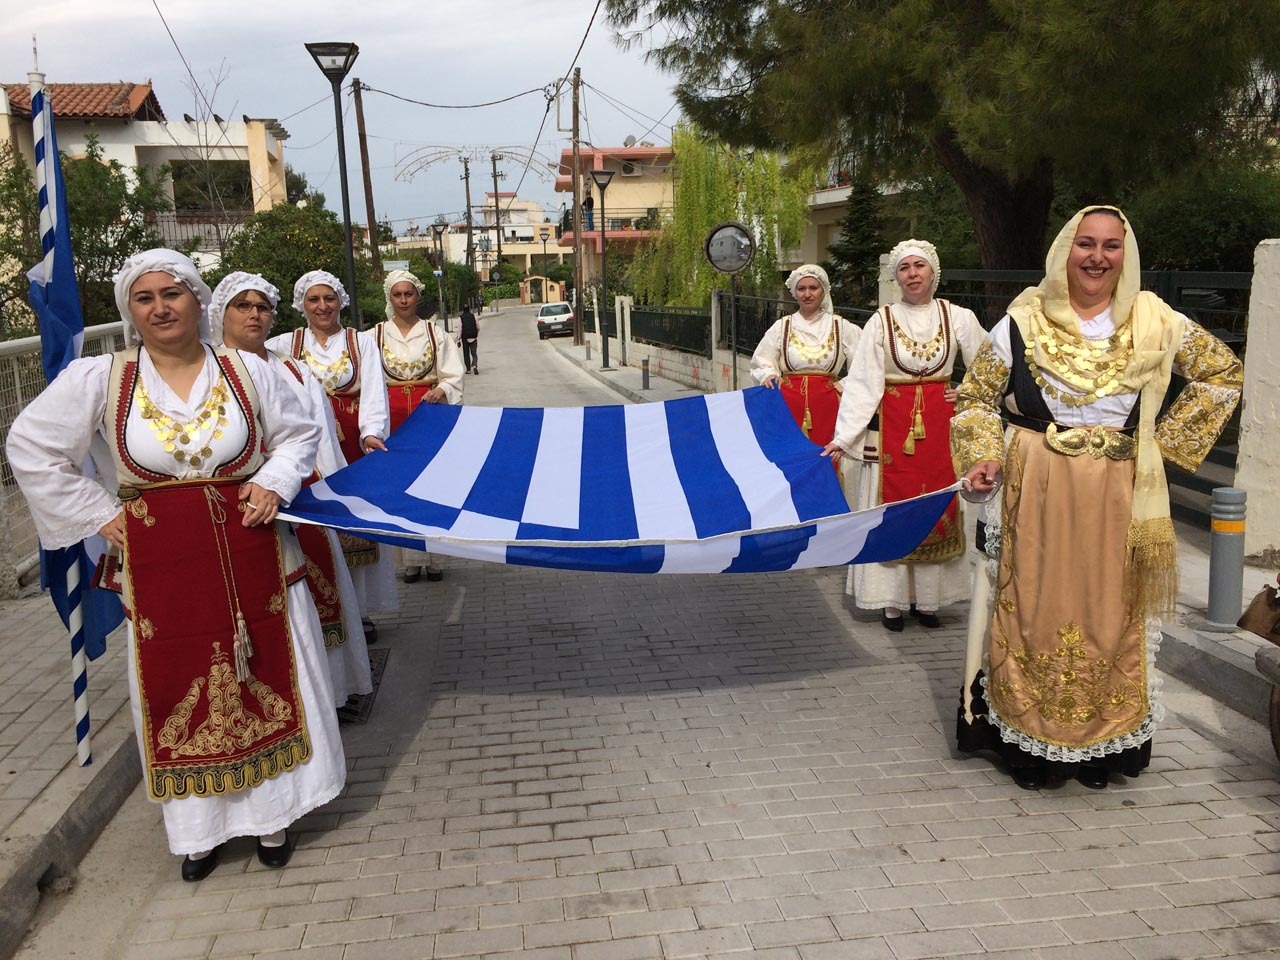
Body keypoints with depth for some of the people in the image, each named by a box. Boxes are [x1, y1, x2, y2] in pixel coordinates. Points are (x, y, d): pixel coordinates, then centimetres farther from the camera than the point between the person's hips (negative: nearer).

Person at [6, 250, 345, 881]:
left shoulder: (248, 371, 0)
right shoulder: (97, 379, -3)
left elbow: (299, 434, 12)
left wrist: (274, 481, -6)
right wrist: (99, 514, -2)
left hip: (250, 553, 1)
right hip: (160, 567, 0)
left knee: (261, 679, 8)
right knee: (180, 692, 8)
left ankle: (268, 812, 26)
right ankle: (198, 825, 26)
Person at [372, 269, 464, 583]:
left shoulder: (436, 334, 7)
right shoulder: (376, 336, 7)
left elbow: (453, 377, 3)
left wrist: (443, 390, -18)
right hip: (393, 416, 0)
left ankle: (431, 555, 7)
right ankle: (413, 559, 7)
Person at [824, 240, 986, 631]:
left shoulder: (958, 318, 2)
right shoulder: (881, 321, -2)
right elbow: (862, 382, -7)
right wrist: (842, 437, -13)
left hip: (939, 426, 2)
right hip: (892, 425, -1)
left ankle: (927, 598, 16)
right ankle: (892, 600, 10)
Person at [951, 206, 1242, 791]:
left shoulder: (1155, 322, 4)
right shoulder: (1023, 323, 0)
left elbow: (1222, 372, 15)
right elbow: (975, 397, 6)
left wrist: (1167, 440, 6)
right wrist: (982, 458, -10)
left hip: (1118, 500, 2)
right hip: (1036, 496, -1)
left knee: (1110, 617, 7)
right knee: (1035, 614, 3)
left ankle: (1101, 749, 23)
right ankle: (1029, 745, 17)